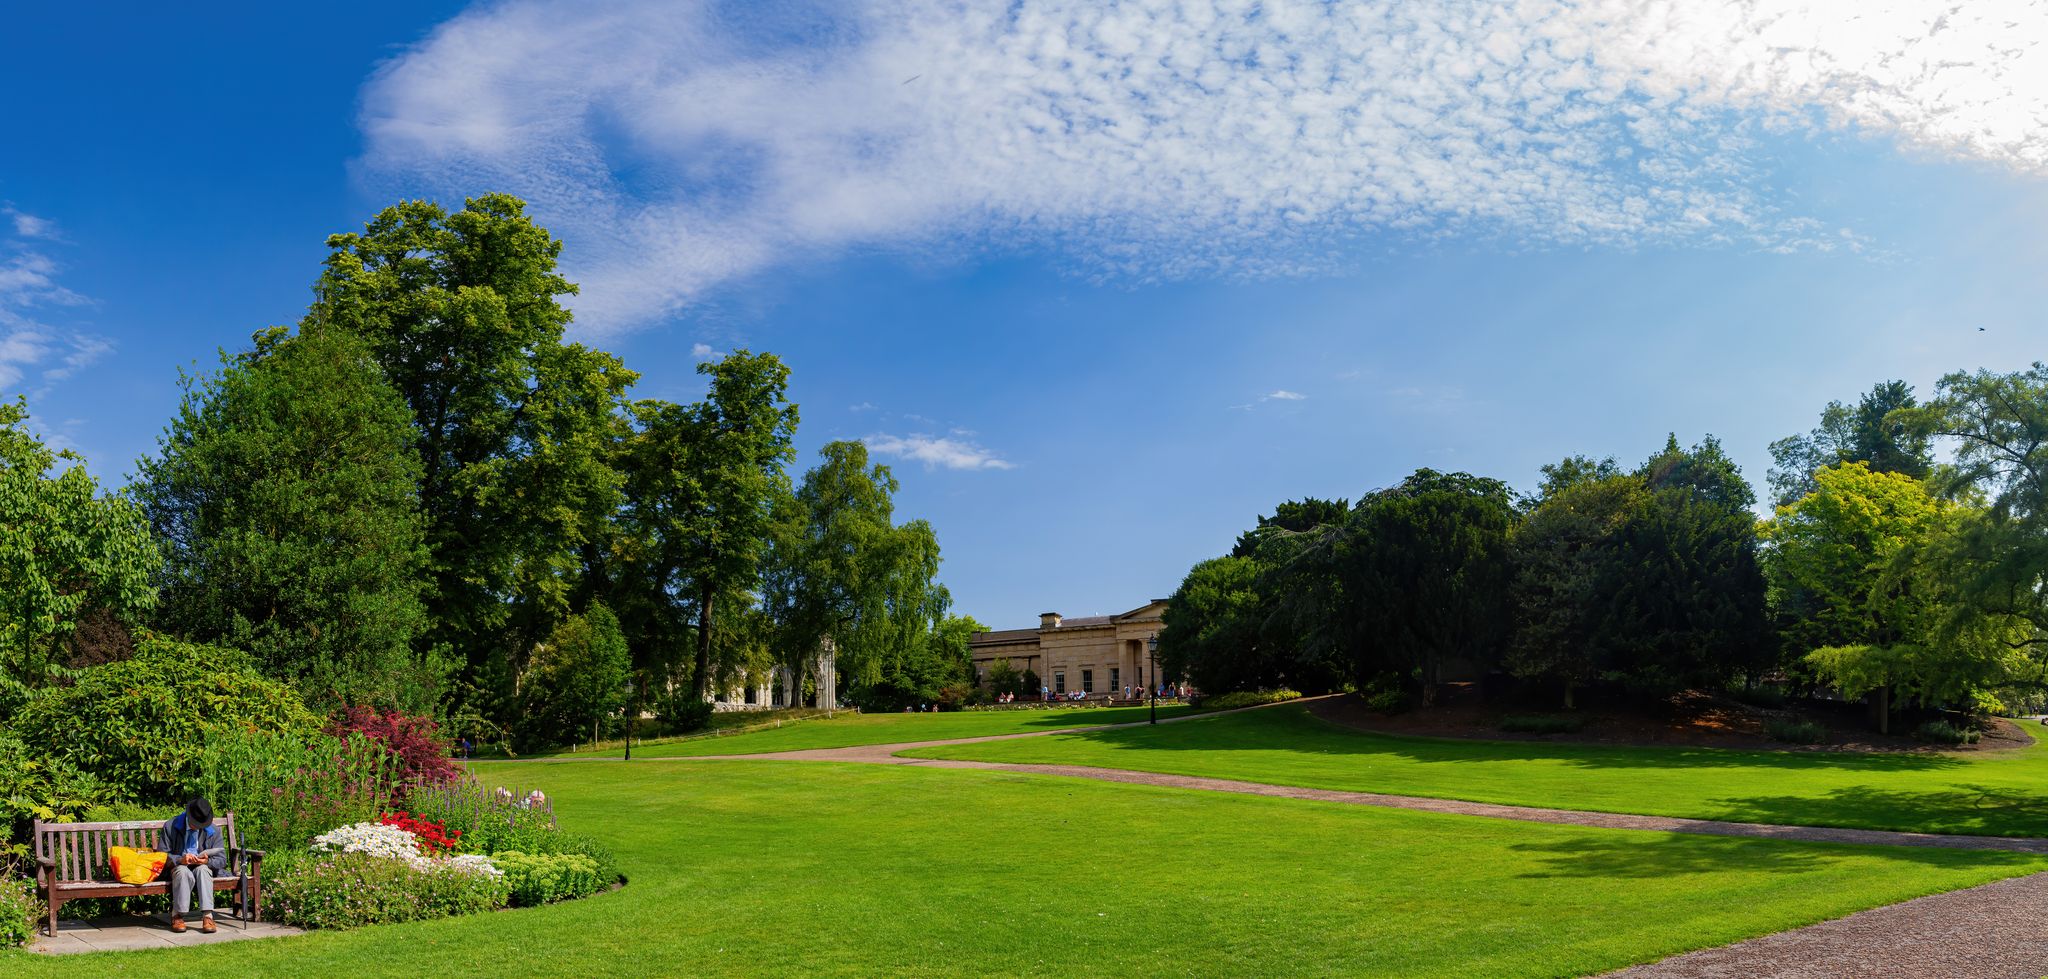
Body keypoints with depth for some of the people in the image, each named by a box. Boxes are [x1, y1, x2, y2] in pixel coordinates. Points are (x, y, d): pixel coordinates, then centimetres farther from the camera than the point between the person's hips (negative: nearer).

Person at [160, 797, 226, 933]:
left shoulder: (213, 831, 1)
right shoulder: (170, 826, -2)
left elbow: (222, 860, 2)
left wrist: (207, 861, -22)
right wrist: (180, 860, -24)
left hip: (202, 867, 1)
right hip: (178, 866, -1)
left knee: (203, 869, -36)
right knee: (183, 872, -37)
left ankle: (207, 916, -42)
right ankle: (177, 915, -26)